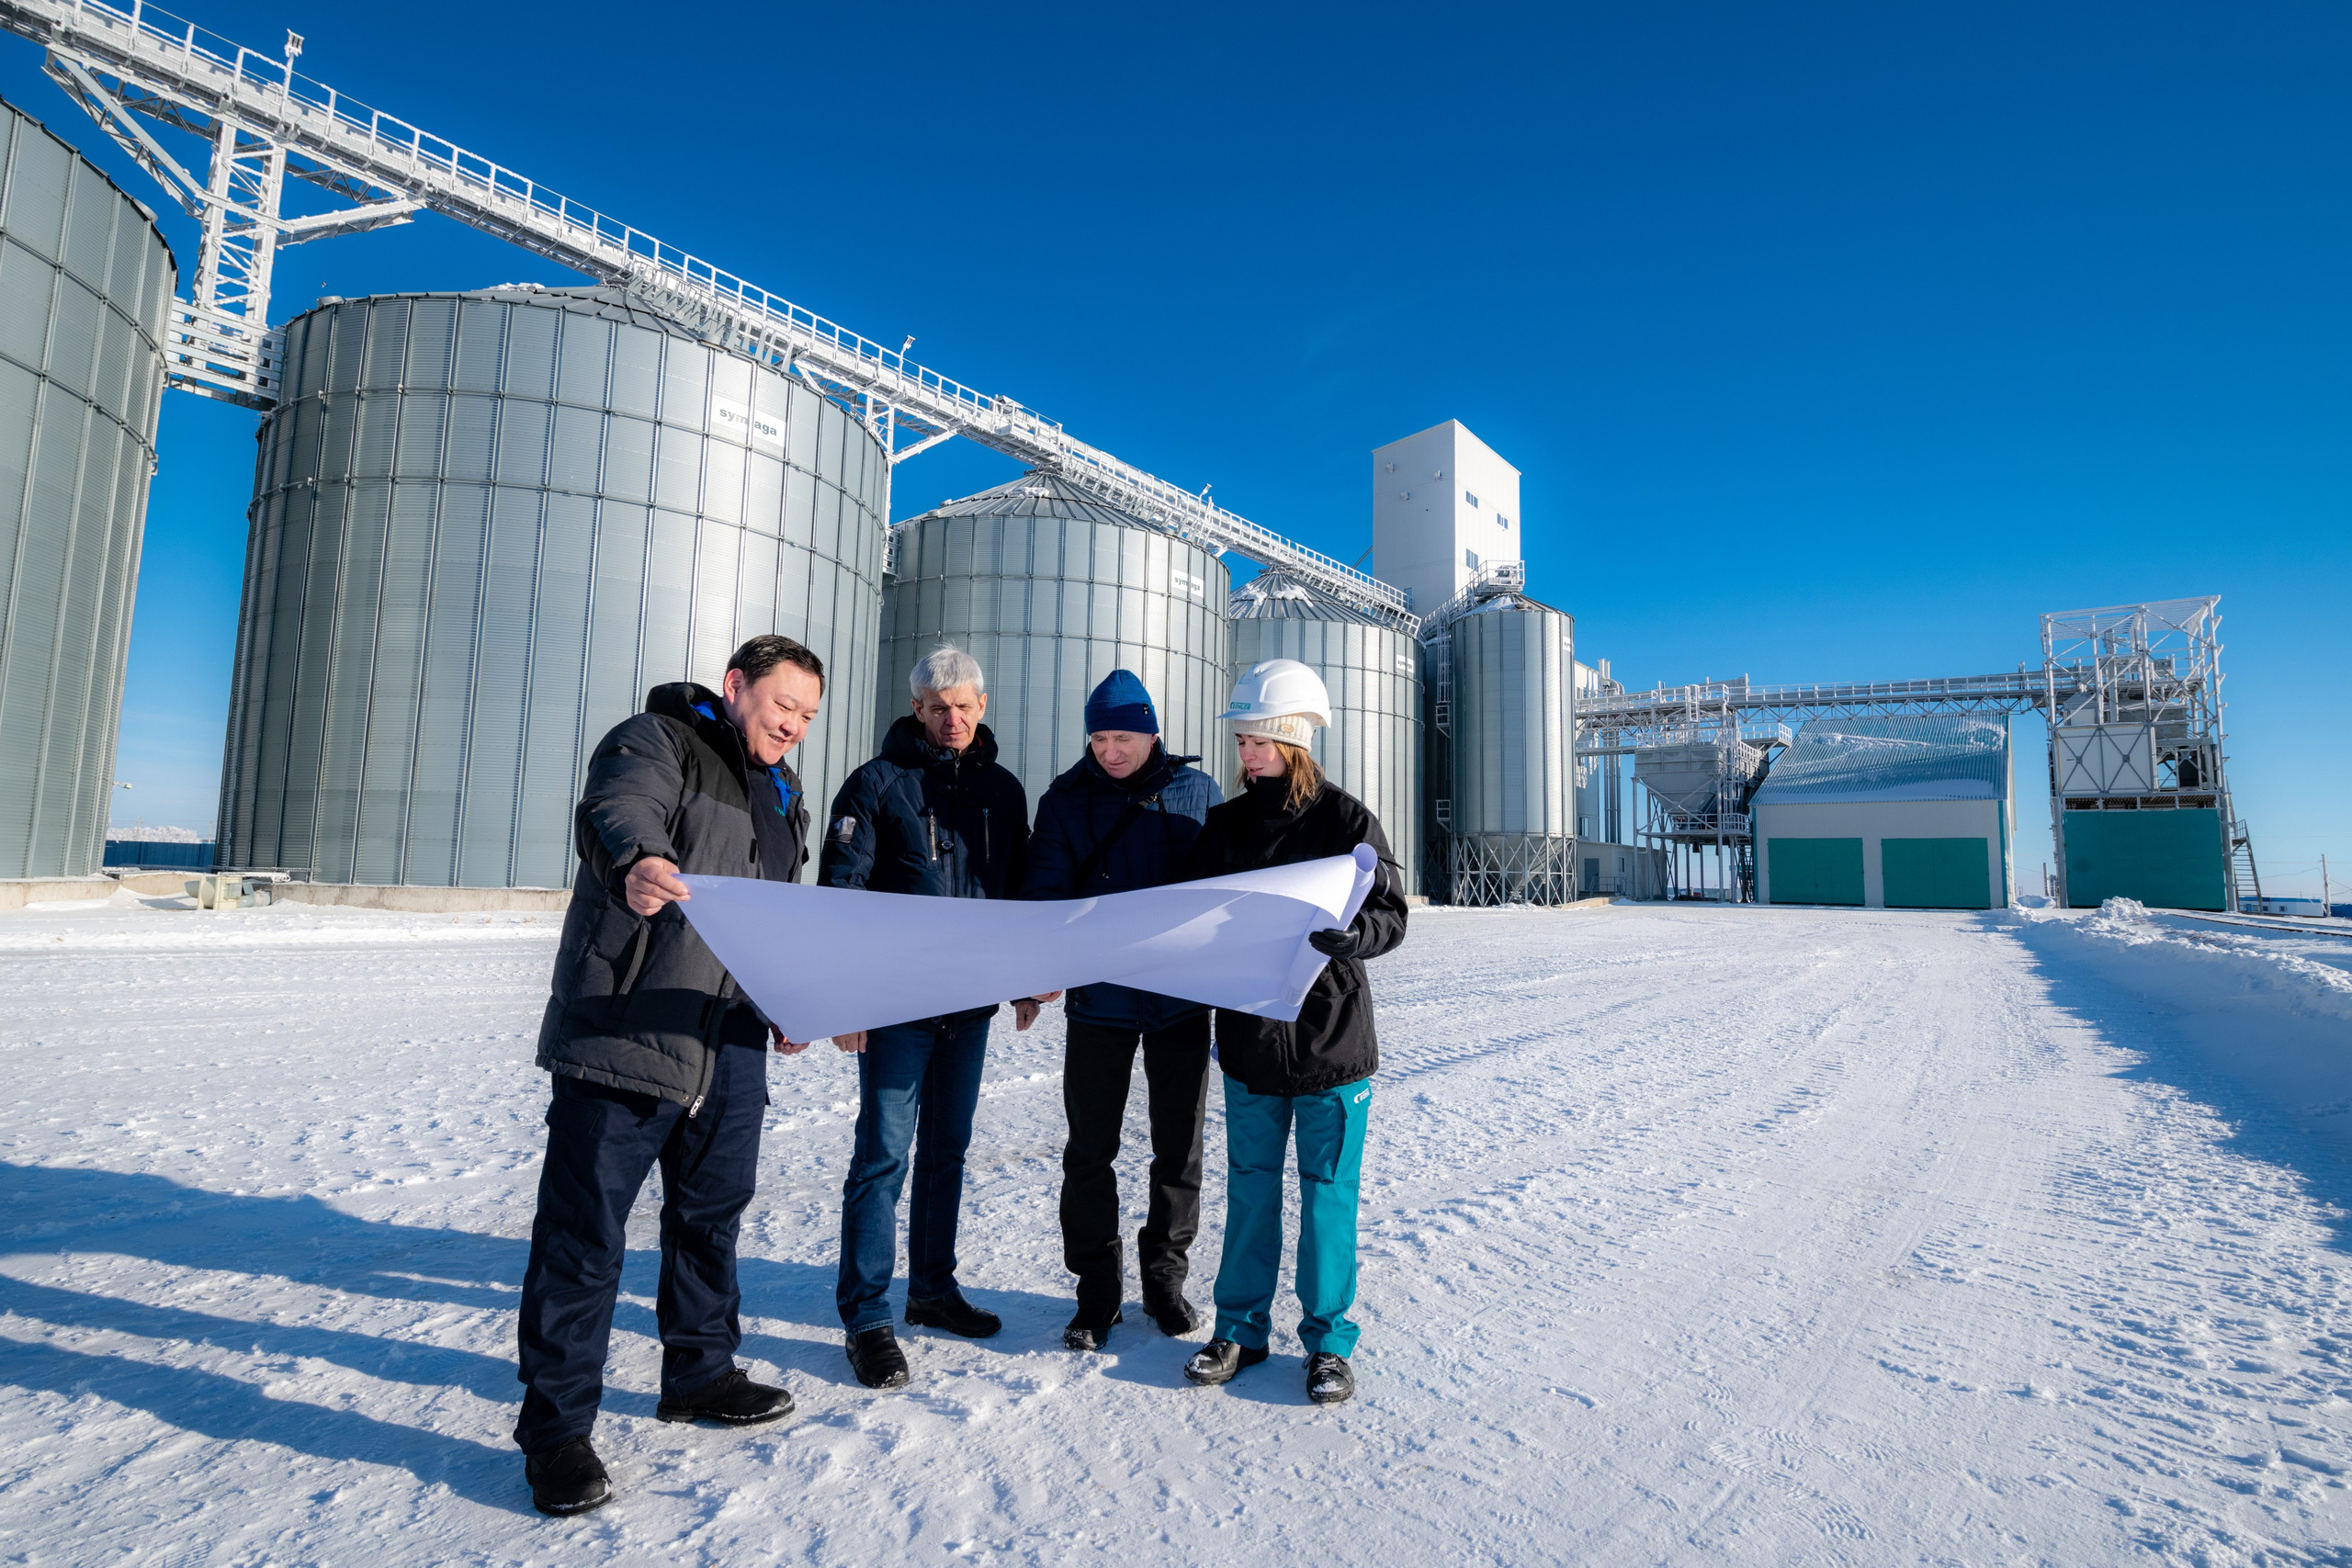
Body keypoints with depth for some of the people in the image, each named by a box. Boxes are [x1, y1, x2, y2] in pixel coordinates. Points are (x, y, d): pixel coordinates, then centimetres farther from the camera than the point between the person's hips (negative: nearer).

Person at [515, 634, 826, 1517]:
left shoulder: (784, 795, 20)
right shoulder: (658, 742, -4)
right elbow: (616, 812, -26)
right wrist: (637, 864, -48)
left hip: (731, 1046, 8)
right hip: (623, 1034, -8)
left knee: (712, 1210, 18)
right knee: (585, 1227, 0)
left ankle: (698, 1372, 35)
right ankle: (556, 1426, 15)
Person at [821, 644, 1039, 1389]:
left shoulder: (1003, 789, 10)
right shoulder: (877, 783, -4)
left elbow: (1019, 890, 16)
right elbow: (840, 889, -8)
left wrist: (1027, 981, 12)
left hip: (972, 1000, 5)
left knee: (947, 1149, 15)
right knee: (884, 1152, -2)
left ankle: (933, 1288, 30)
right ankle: (866, 1316, 11)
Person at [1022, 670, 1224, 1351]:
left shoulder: (1197, 791, -1)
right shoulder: (1066, 799, -2)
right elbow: (1044, 892, -5)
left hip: (1184, 997, 1)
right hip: (1099, 1000, 0)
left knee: (1179, 1147, 13)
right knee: (1089, 1149, 8)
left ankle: (1165, 1278, 32)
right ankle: (1096, 1288, 25)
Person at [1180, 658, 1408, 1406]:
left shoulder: (1346, 819, -8)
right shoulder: (1223, 824, 4)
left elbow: (1391, 915, -9)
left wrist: (1349, 936, -29)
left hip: (1331, 1038, -3)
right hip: (1248, 1035, 4)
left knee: (1327, 1190, 9)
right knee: (1250, 1185, 15)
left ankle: (1327, 1338, 26)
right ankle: (1240, 1327, 31)